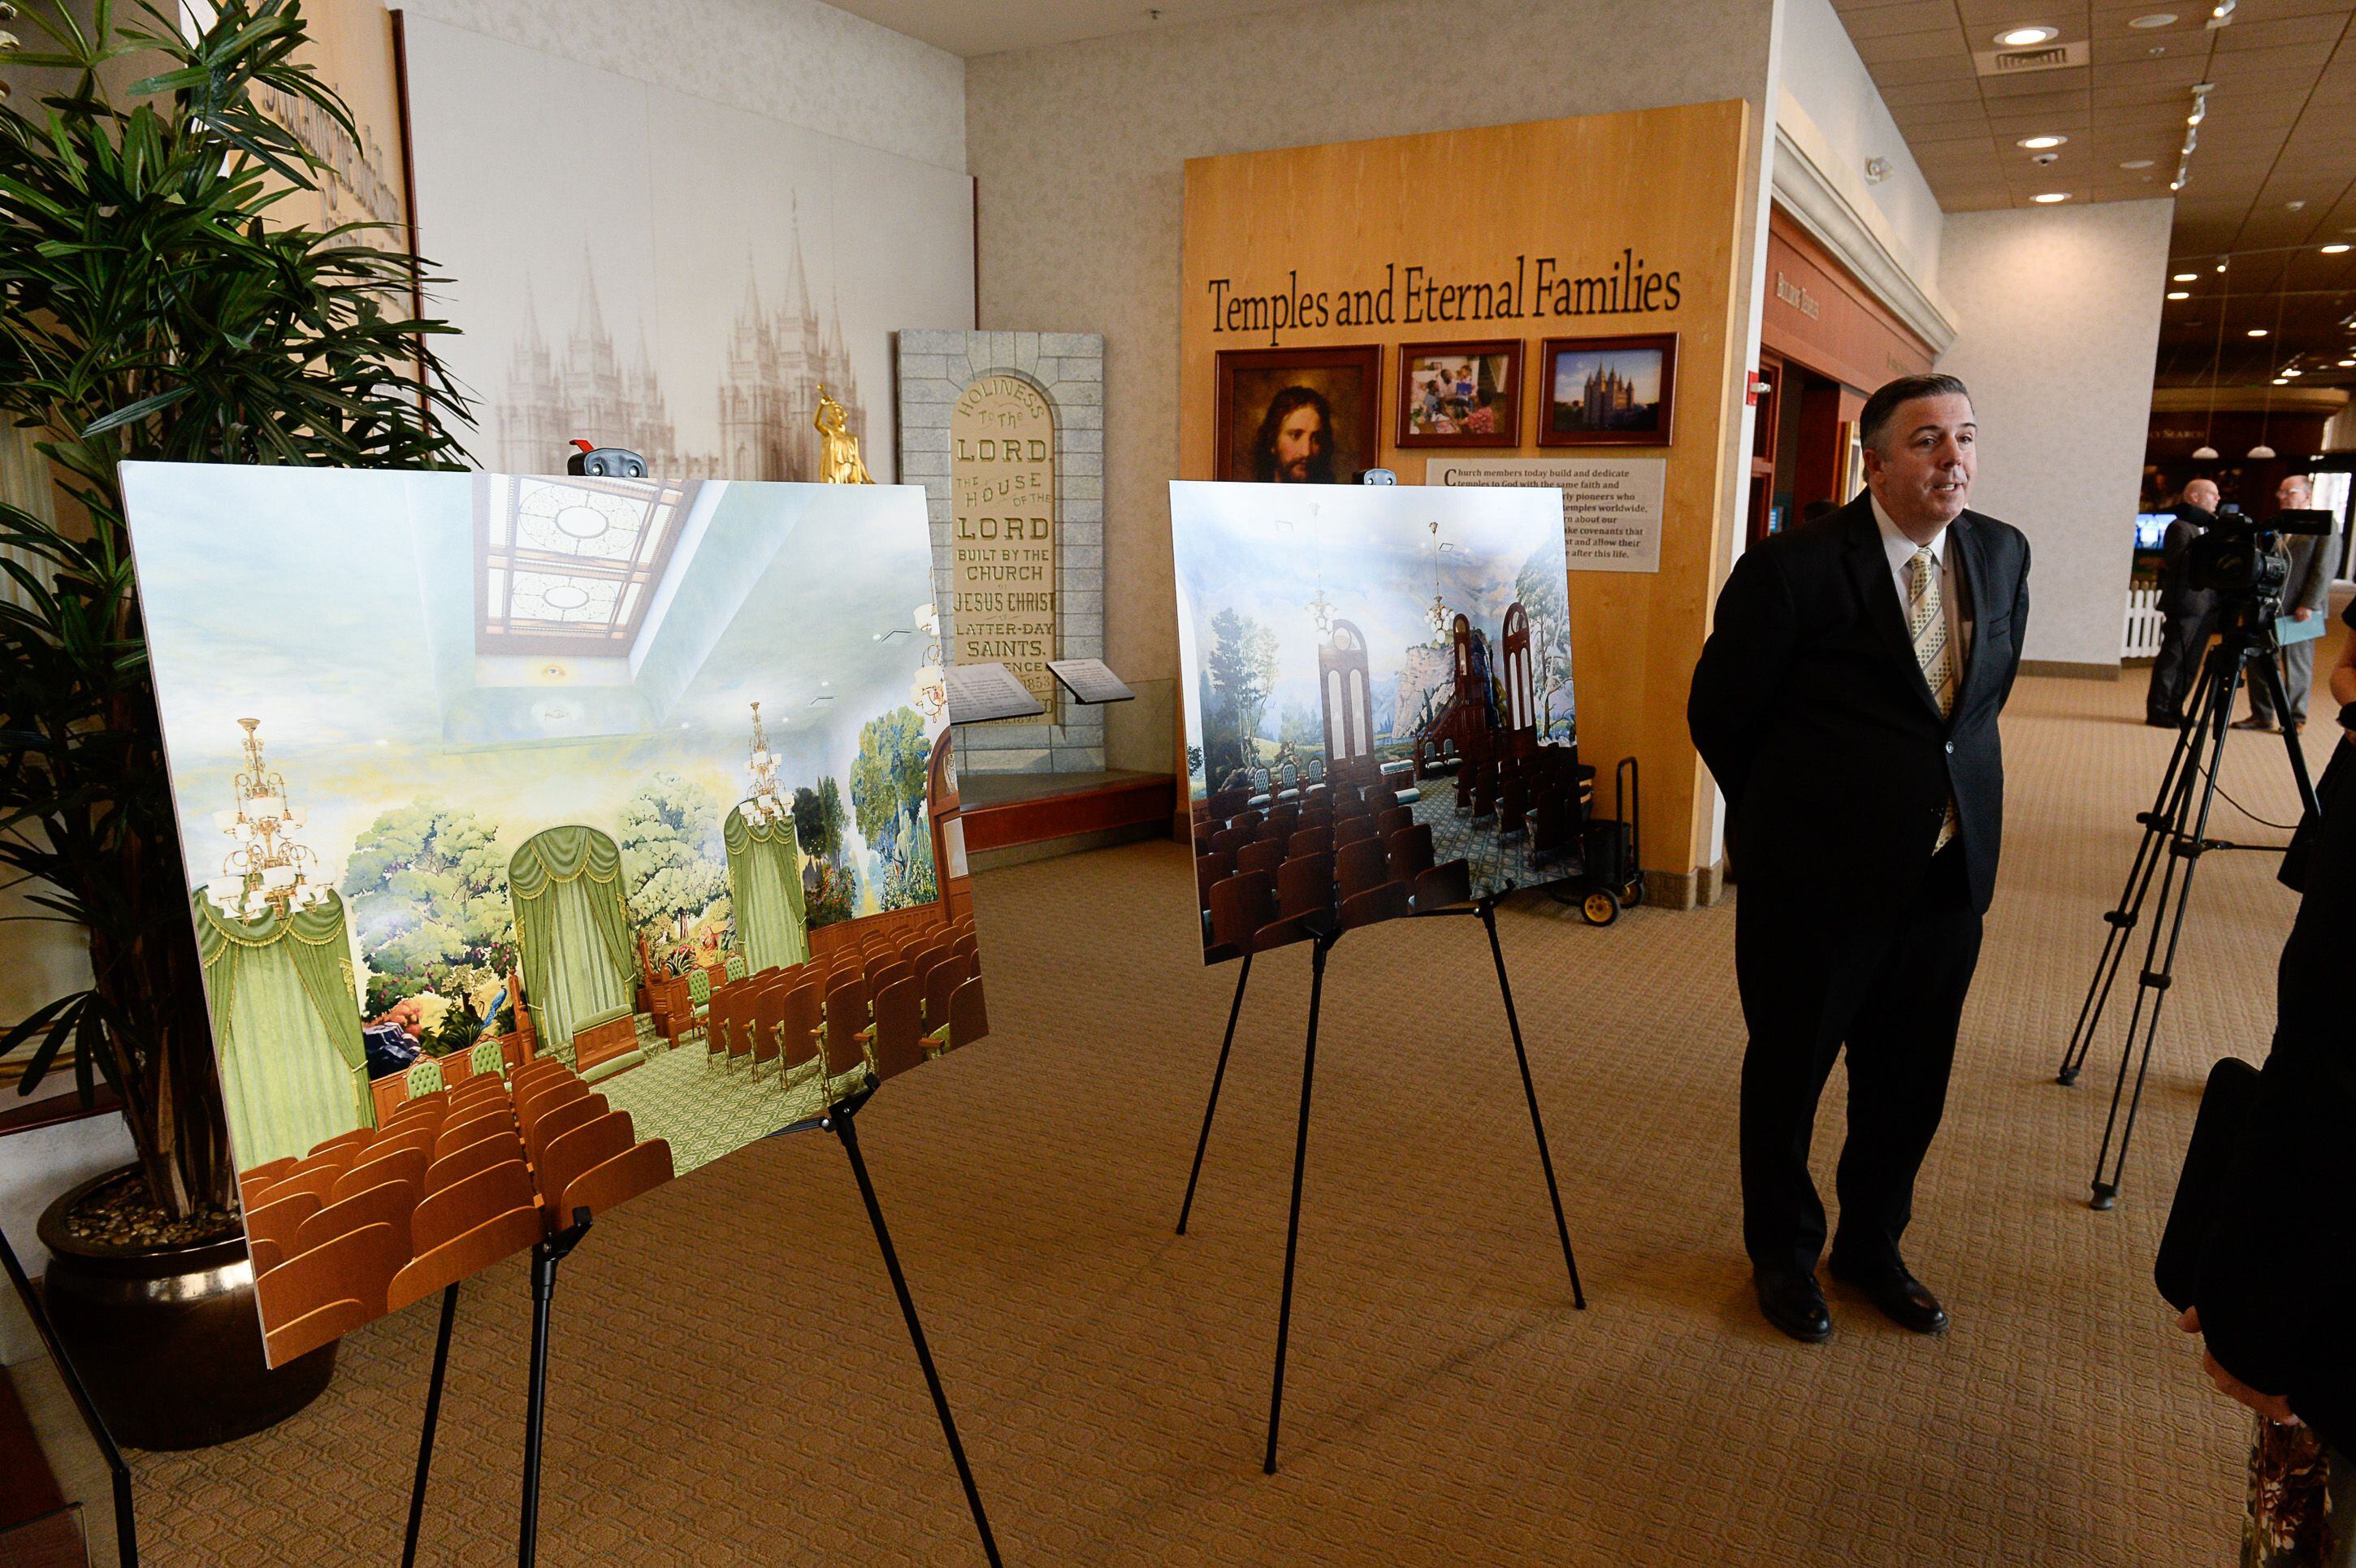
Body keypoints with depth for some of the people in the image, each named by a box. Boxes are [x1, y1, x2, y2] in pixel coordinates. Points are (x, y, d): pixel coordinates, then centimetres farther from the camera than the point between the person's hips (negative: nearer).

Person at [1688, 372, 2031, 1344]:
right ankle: (1782, 1254, 34)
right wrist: (1791, 815, 5)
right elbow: (1717, 713, -6)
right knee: (1788, 1076, 11)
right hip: (1817, 875, -5)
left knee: (1910, 1084, 17)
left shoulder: (2001, 554, 2)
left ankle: (1872, 1244, 40)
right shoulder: (1793, 568, -16)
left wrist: (1954, 790, 13)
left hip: (1950, 872, 5)